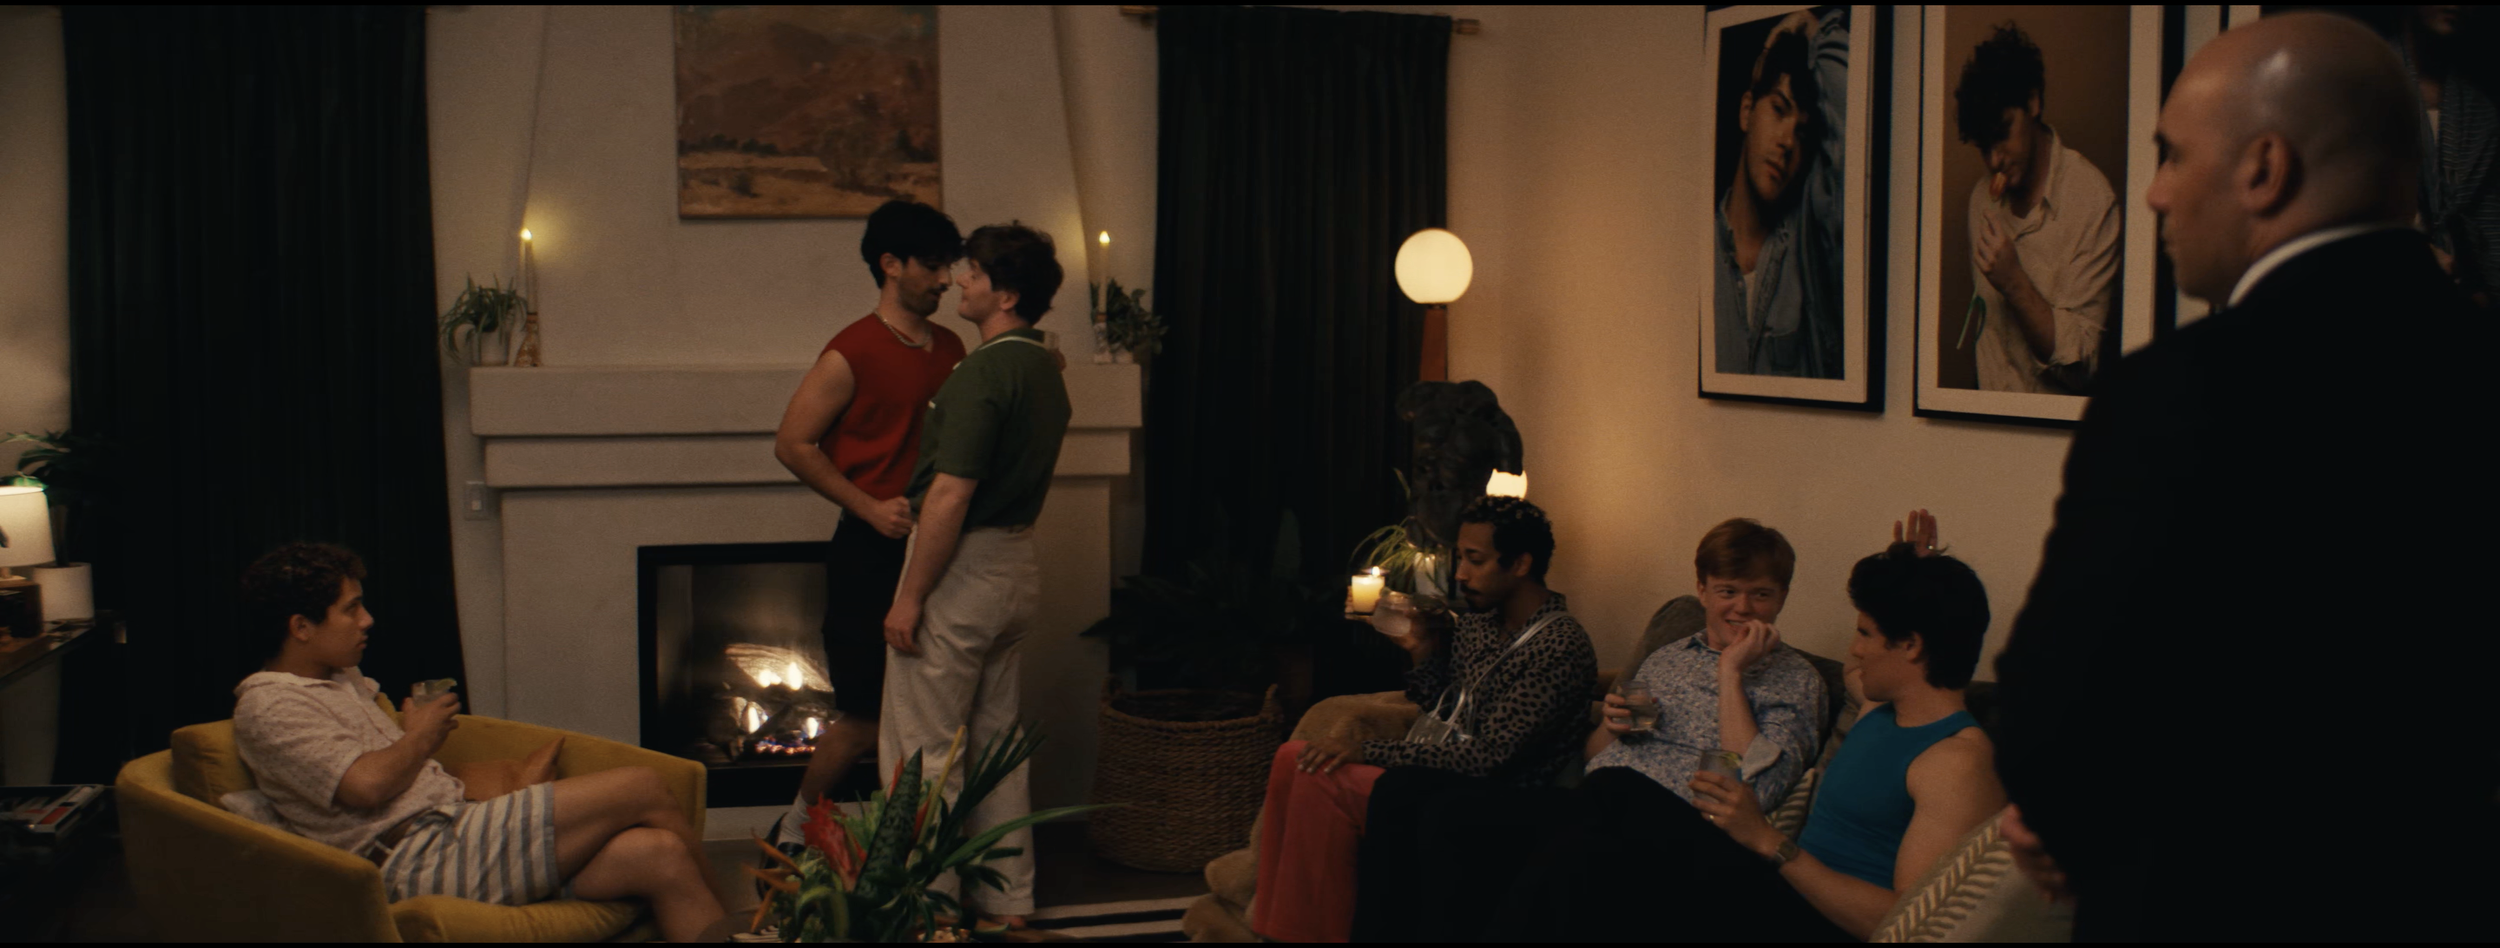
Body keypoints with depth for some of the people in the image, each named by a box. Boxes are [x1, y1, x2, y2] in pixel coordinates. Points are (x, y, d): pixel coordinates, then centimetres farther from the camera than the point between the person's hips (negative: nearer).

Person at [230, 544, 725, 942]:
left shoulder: (342, 681, 26)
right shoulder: (268, 705, -5)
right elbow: (365, 785, -18)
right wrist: (420, 736, 0)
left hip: (454, 829, 10)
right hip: (420, 858, -10)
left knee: (658, 855, -11)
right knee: (642, 788, -13)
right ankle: (721, 916, 6)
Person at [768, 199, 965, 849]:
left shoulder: (951, 349, 12)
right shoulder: (852, 353, -9)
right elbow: (793, 443, -9)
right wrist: (870, 508, -13)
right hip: (871, 551, -6)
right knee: (867, 720, -2)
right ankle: (795, 833, 18)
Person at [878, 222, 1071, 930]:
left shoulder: (984, 373, -20)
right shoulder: (1045, 373, 10)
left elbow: (950, 496, -23)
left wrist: (910, 596, -18)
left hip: (963, 569, -9)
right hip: (1017, 565, 9)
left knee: (923, 751, 0)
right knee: (997, 742, 16)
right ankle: (1007, 901, 23)